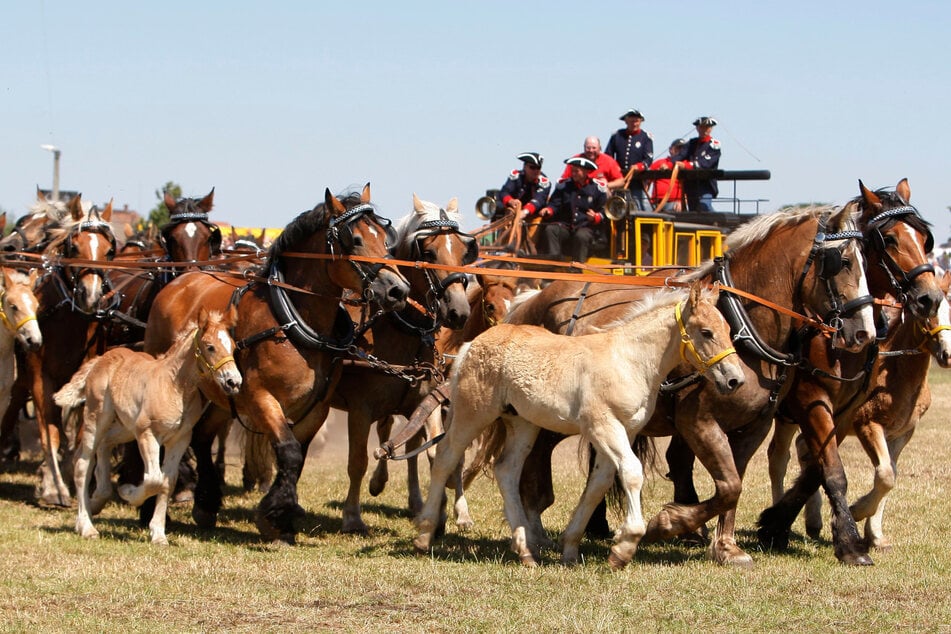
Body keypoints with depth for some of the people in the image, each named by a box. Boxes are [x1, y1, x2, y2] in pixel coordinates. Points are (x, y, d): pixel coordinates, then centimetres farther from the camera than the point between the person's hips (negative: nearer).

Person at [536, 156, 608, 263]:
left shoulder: (598, 187, 1)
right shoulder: (564, 185, 10)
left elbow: (603, 211, 0)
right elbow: (555, 204, 7)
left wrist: (596, 217, -22)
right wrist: (549, 210, -16)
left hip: (587, 227, -4)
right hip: (565, 226, 4)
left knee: (581, 236, -37)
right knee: (550, 229, -25)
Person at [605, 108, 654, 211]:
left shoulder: (646, 137, 4)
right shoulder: (616, 136, 9)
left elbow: (648, 159, -5)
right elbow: (607, 157, 9)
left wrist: (639, 166, -24)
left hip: (638, 183, -3)